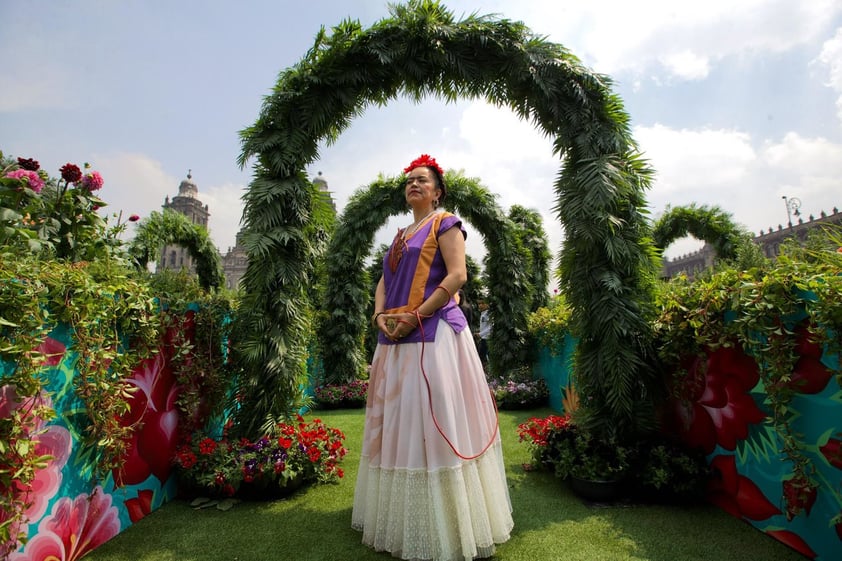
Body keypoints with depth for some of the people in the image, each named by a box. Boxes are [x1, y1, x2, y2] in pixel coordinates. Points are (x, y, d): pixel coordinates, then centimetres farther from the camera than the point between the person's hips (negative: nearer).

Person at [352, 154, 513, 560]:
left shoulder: (445, 223, 2)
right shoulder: (400, 235, 22)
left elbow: (457, 275, -12)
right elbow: (384, 282, 19)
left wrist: (415, 316, -17)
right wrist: (380, 316, -1)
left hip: (433, 334, -7)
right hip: (395, 339, 8)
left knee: (433, 423, -5)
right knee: (398, 423, 12)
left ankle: (444, 528, 12)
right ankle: (401, 517, 29)